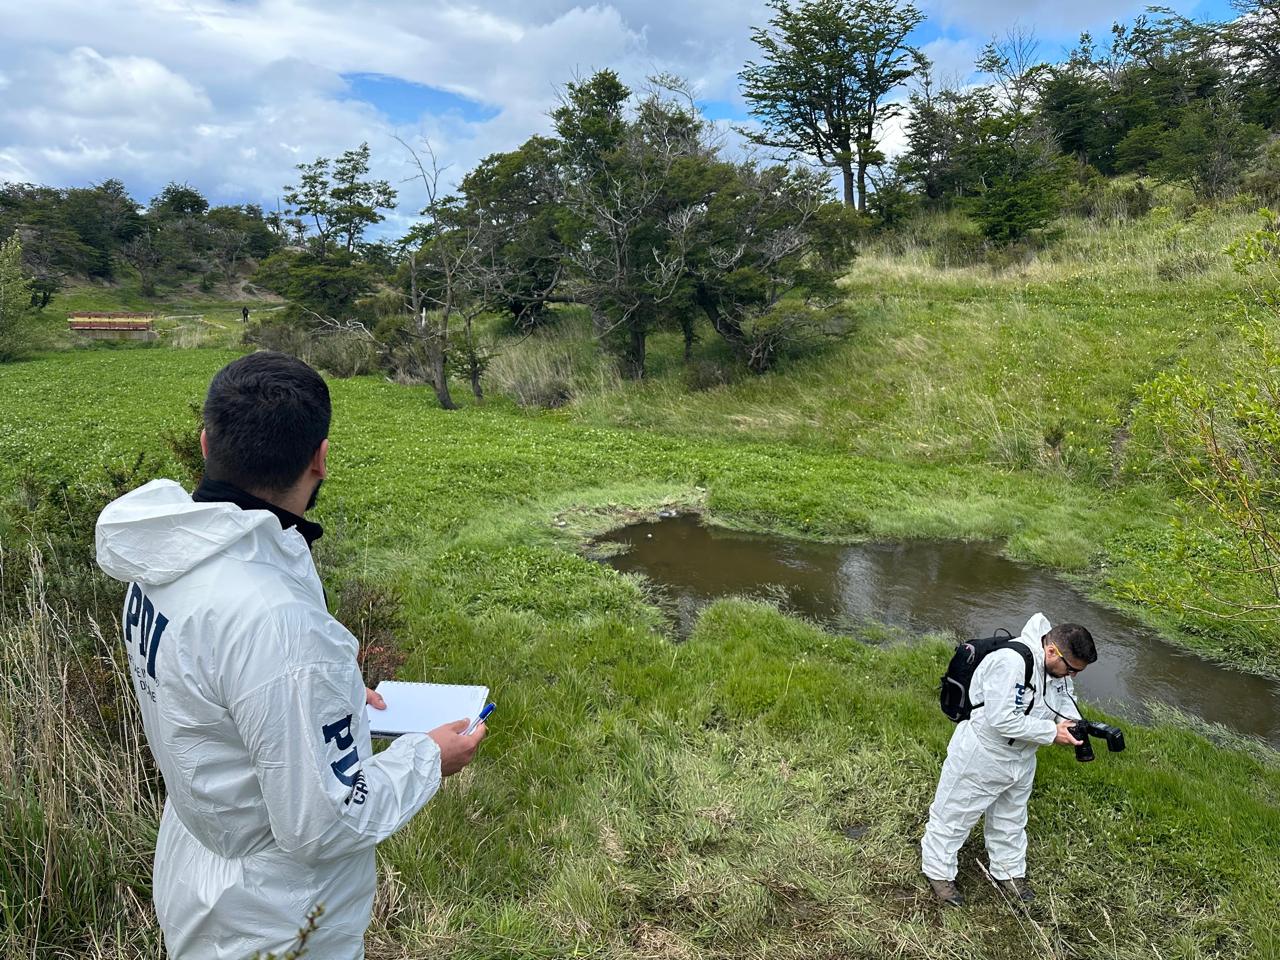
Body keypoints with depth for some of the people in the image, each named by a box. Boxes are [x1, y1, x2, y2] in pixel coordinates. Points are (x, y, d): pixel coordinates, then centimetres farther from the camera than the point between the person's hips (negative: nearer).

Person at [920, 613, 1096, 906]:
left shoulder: (1058, 663, -8)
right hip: (981, 758, -8)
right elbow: (1002, 720, -36)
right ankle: (938, 872, 32)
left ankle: (1009, 872, 48)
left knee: (1011, 818, 27)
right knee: (955, 814, 11)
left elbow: (1064, 695, 12)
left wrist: (1071, 720, -9)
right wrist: (1052, 732, -29)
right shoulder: (1011, 662, -36)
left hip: (1020, 758, 8)